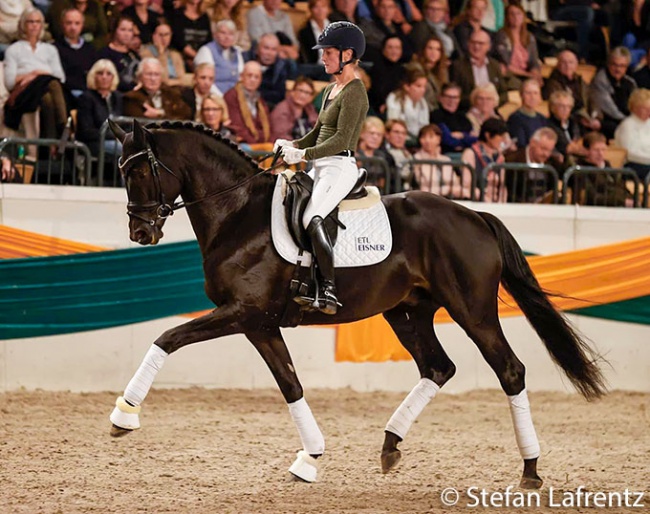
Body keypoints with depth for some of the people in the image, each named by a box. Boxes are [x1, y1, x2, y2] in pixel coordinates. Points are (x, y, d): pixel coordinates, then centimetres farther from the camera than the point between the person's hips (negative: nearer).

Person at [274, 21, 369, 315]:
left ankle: (329, 288, -33)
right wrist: (291, 145, 6)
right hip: (321, 168, 11)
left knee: (312, 220, -30)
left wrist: (303, 154, -23)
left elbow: (341, 140, -19)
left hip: (340, 167, -11)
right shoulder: (332, 89, 19)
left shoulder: (354, 92, -11)